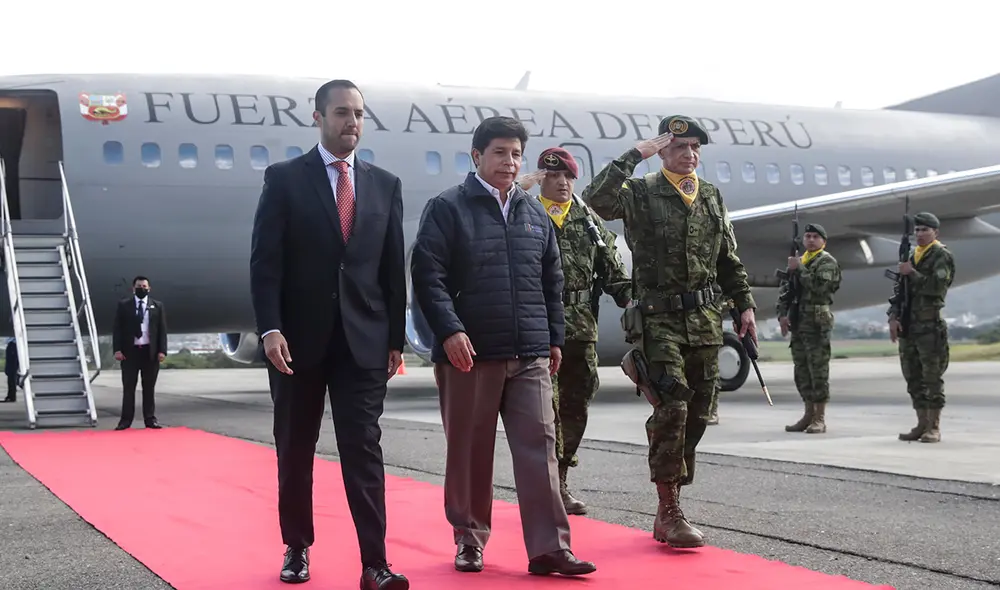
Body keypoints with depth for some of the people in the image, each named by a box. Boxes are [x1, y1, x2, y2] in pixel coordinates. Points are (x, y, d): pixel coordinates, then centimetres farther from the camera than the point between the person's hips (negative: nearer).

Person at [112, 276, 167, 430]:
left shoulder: (157, 306, 8)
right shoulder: (123, 305, 5)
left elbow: (162, 330, 5)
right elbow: (117, 329, 2)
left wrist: (162, 350, -4)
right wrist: (117, 349, -8)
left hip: (150, 351, 1)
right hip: (130, 351, -1)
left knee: (149, 387, 5)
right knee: (128, 387, 1)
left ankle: (150, 419, 9)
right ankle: (126, 420, 3)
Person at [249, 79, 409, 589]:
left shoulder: (385, 185, 9)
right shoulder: (284, 178, 0)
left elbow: (394, 268, 9)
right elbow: (265, 260, -5)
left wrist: (396, 338, 5)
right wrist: (270, 328, -15)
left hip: (364, 340, 1)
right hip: (299, 337, -1)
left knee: (364, 449, -4)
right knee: (294, 451, 10)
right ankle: (297, 548, 25)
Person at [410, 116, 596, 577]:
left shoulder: (534, 214, 14)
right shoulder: (448, 208, -1)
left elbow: (552, 280, 20)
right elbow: (428, 275, -8)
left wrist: (554, 337, 17)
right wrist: (450, 330, -18)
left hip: (530, 355, 4)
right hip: (469, 352, -4)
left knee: (539, 445, -2)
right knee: (469, 450, 6)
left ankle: (549, 547, -1)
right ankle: (469, 538, 21)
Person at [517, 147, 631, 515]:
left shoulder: (590, 221, 14)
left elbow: (613, 271, 13)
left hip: (582, 329, 5)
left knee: (575, 408, 9)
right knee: (546, 408, -6)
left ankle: (559, 482, 20)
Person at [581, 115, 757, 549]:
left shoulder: (712, 197, 16)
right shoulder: (642, 194, -1)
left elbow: (729, 260, 21)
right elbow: (596, 199, -22)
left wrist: (745, 305, 15)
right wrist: (635, 155, -18)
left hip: (705, 320, 6)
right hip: (659, 320, -6)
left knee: (696, 415, 7)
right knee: (672, 409, -15)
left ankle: (668, 511, 17)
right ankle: (669, 513, -9)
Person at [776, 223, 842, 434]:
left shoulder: (827, 262, -2)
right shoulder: (798, 261, 19)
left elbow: (820, 286, -19)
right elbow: (784, 290, 16)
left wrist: (799, 268, -12)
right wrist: (782, 314, 3)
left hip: (817, 323, -7)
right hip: (797, 322, 7)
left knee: (818, 371, -6)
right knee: (802, 371, 10)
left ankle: (820, 418, -3)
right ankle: (809, 414, 18)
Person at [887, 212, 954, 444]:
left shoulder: (942, 256, -3)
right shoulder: (911, 257, 17)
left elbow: (936, 286, -17)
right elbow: (898, 289, 15)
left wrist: (912, 273, -12)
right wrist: (893, 316, 4)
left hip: (930, 326, -7)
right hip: (907, 326, 7)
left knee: (932, 379, -5)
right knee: (913, 379, 9)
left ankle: (934, 427, -2)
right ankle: (922, 424, 16)